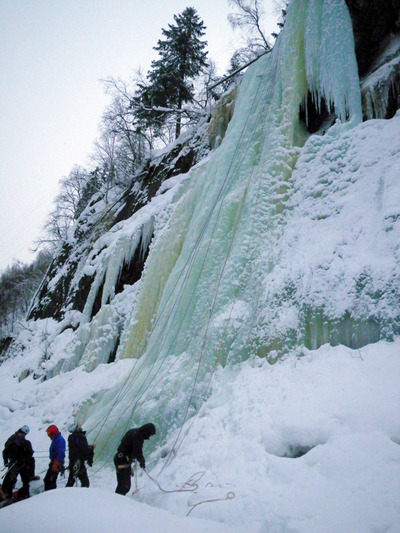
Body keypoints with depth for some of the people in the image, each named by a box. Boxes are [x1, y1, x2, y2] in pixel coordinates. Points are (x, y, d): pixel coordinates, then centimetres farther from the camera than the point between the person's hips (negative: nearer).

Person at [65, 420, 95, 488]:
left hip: (72, 462, 9)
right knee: (85, 482, -3)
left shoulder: (71, 437, 11)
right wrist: (92, 447, -2)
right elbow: (85, 449, -21)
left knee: (70, 481, 18)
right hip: (79, 462, -9)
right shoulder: (80, 437, -16)